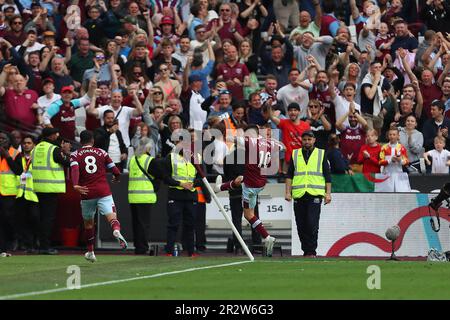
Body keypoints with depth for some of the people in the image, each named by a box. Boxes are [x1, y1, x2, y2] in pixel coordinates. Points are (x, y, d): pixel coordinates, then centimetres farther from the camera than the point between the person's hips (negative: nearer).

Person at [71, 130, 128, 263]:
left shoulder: (75, 155, 7)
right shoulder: (101, 152, 10)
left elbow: (74, 169, -15)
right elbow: (116, 171, 9)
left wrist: (75, 185, -29)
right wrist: (116, 178, 32)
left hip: (86, 193, 1)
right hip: (103, 191, -1)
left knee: (88, 222, 18)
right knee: (111, 215, -13)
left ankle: (90, 252, 27)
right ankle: (116, 231, -47)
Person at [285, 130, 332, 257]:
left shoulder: (321, 154, 10)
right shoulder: (295, 154, 14)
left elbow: (327, 176, 9)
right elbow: (289, 175, 12)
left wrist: (328, 193, 1)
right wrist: (288, 192, 2)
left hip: (315, 195, -3)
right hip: (298, 195, 3)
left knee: (312, 224, -13)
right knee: (301, 225, 3)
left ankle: (312, 251, -8)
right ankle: (306, 250, 13)